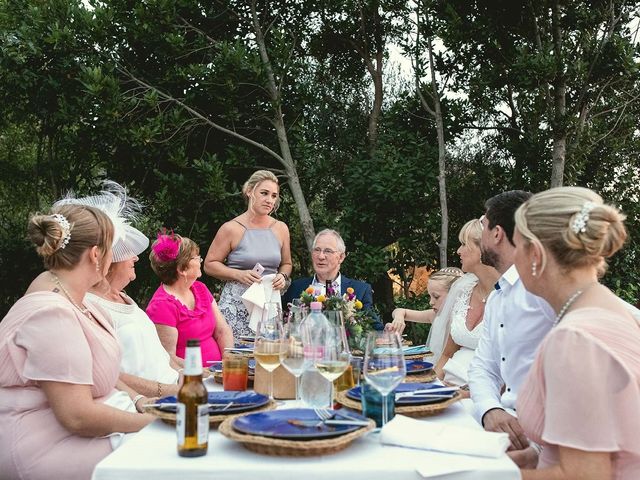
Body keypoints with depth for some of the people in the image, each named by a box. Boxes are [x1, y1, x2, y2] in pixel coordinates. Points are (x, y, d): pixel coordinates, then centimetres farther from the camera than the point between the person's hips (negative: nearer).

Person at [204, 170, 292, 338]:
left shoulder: (280, 228, 10)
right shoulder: (231, 228, -3)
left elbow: (286, 264, 22)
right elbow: (209, 264, 1)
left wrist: (283, 277, 0)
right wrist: (239, 274, -12)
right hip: (236, 305, -3)